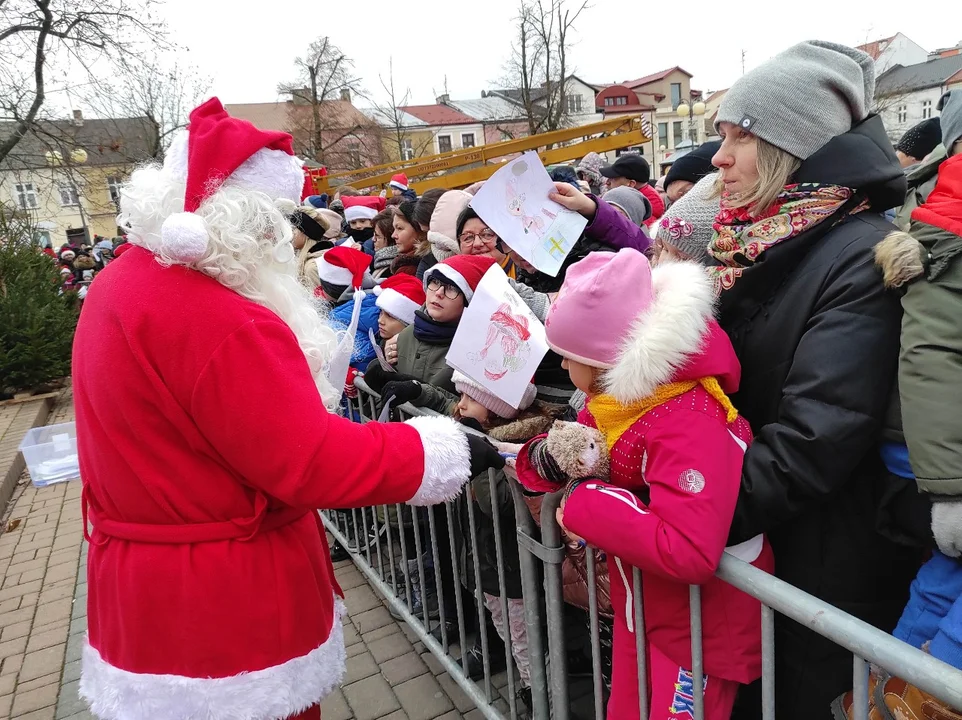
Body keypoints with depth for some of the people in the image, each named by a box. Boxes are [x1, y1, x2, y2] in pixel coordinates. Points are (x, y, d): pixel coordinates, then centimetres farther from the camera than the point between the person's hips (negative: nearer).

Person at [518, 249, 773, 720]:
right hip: (642, 601, 8)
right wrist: (546, 458, -16)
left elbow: (688, 552, -42)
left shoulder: (690, 425, -33)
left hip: (702, 619, -8)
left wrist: (585, 506, -32)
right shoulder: (620, 396, -5)